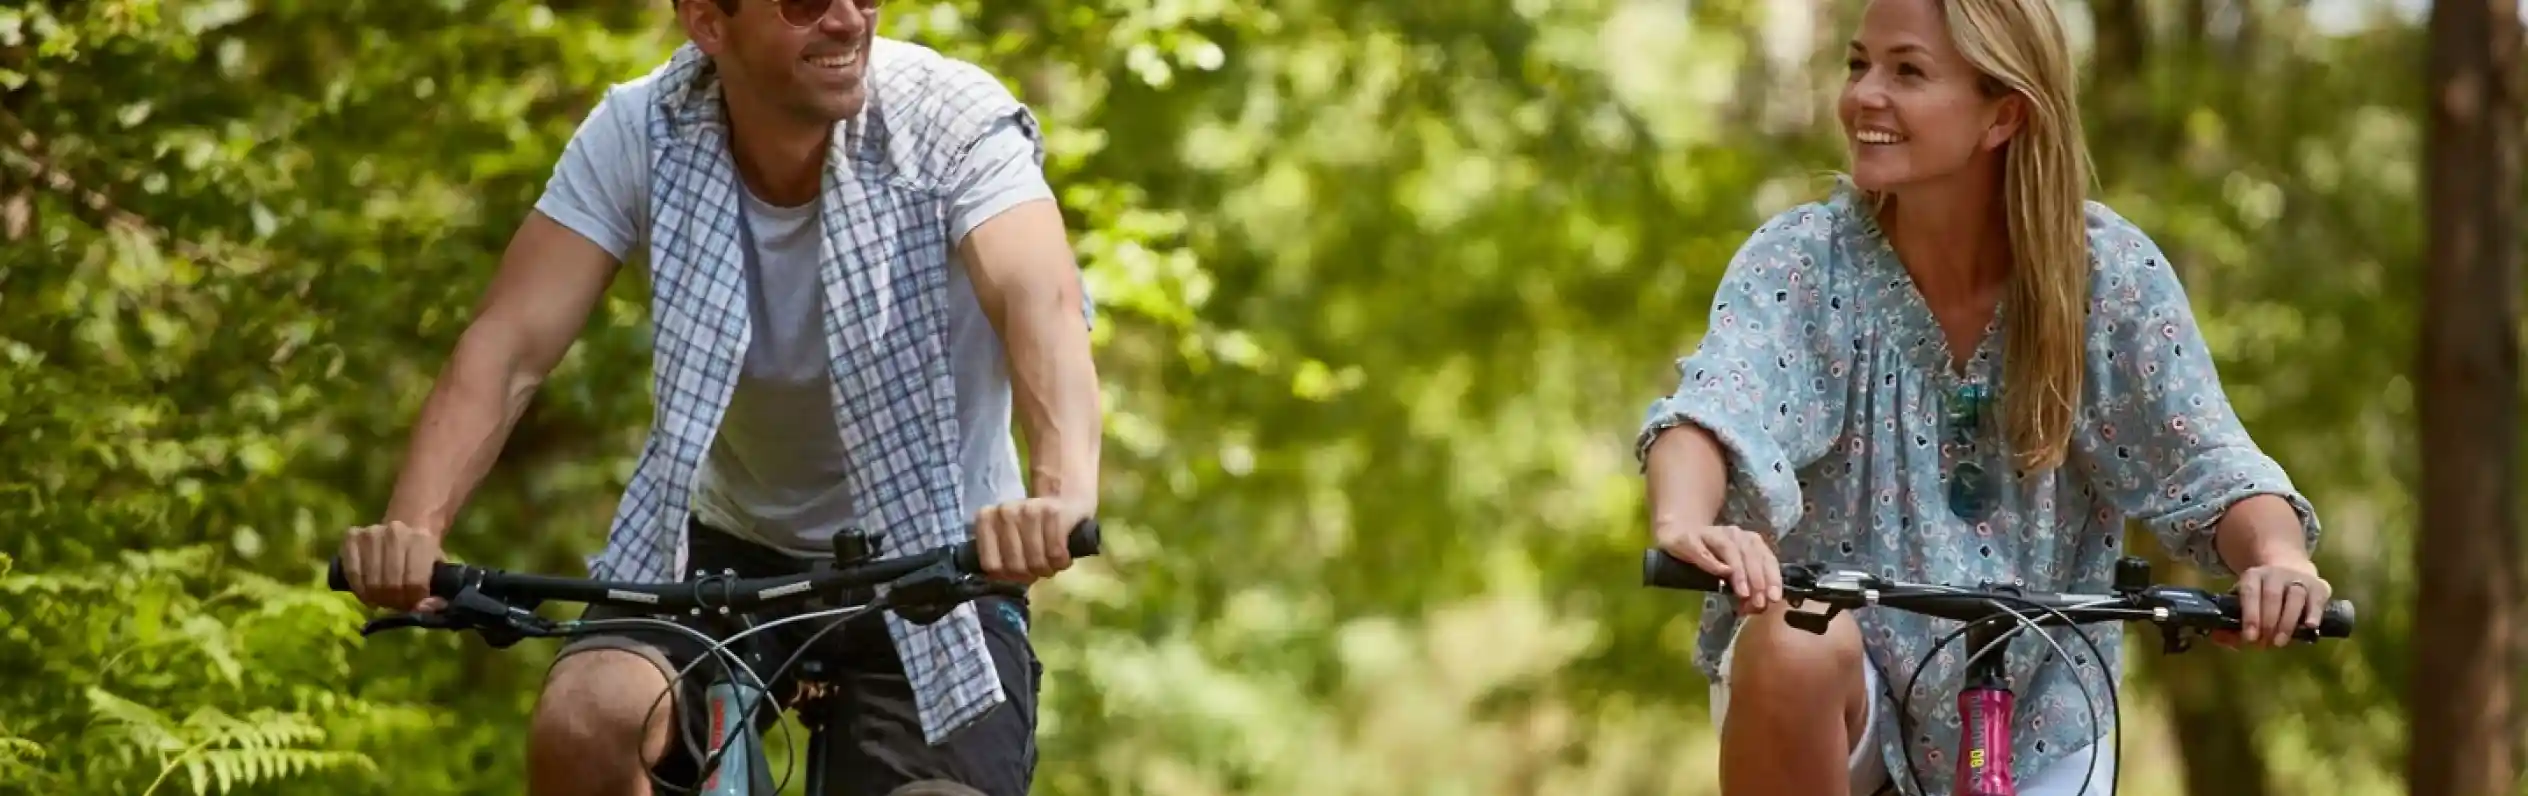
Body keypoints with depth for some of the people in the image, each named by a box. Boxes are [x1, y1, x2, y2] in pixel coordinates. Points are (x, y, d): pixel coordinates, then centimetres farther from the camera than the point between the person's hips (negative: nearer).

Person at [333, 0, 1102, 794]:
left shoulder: (955, 122, -21)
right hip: (734, 545, 1)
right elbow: (510, 343, -21)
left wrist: (1061, 494, -60)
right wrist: (413, 528, -40)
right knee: (582, 725, -26)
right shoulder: (642, 134, -15)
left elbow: (1044, 304, -39)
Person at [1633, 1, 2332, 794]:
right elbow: (1713, 404, -30)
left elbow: (2208, 465, -15)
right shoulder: (1802, 260, -13)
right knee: (1795, 647, -35)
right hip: (1844, 701, -2)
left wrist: (2279, 557, -38)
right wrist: (1684, 523, -53)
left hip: (2033, 724, 2)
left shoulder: (2112, 274, -10)